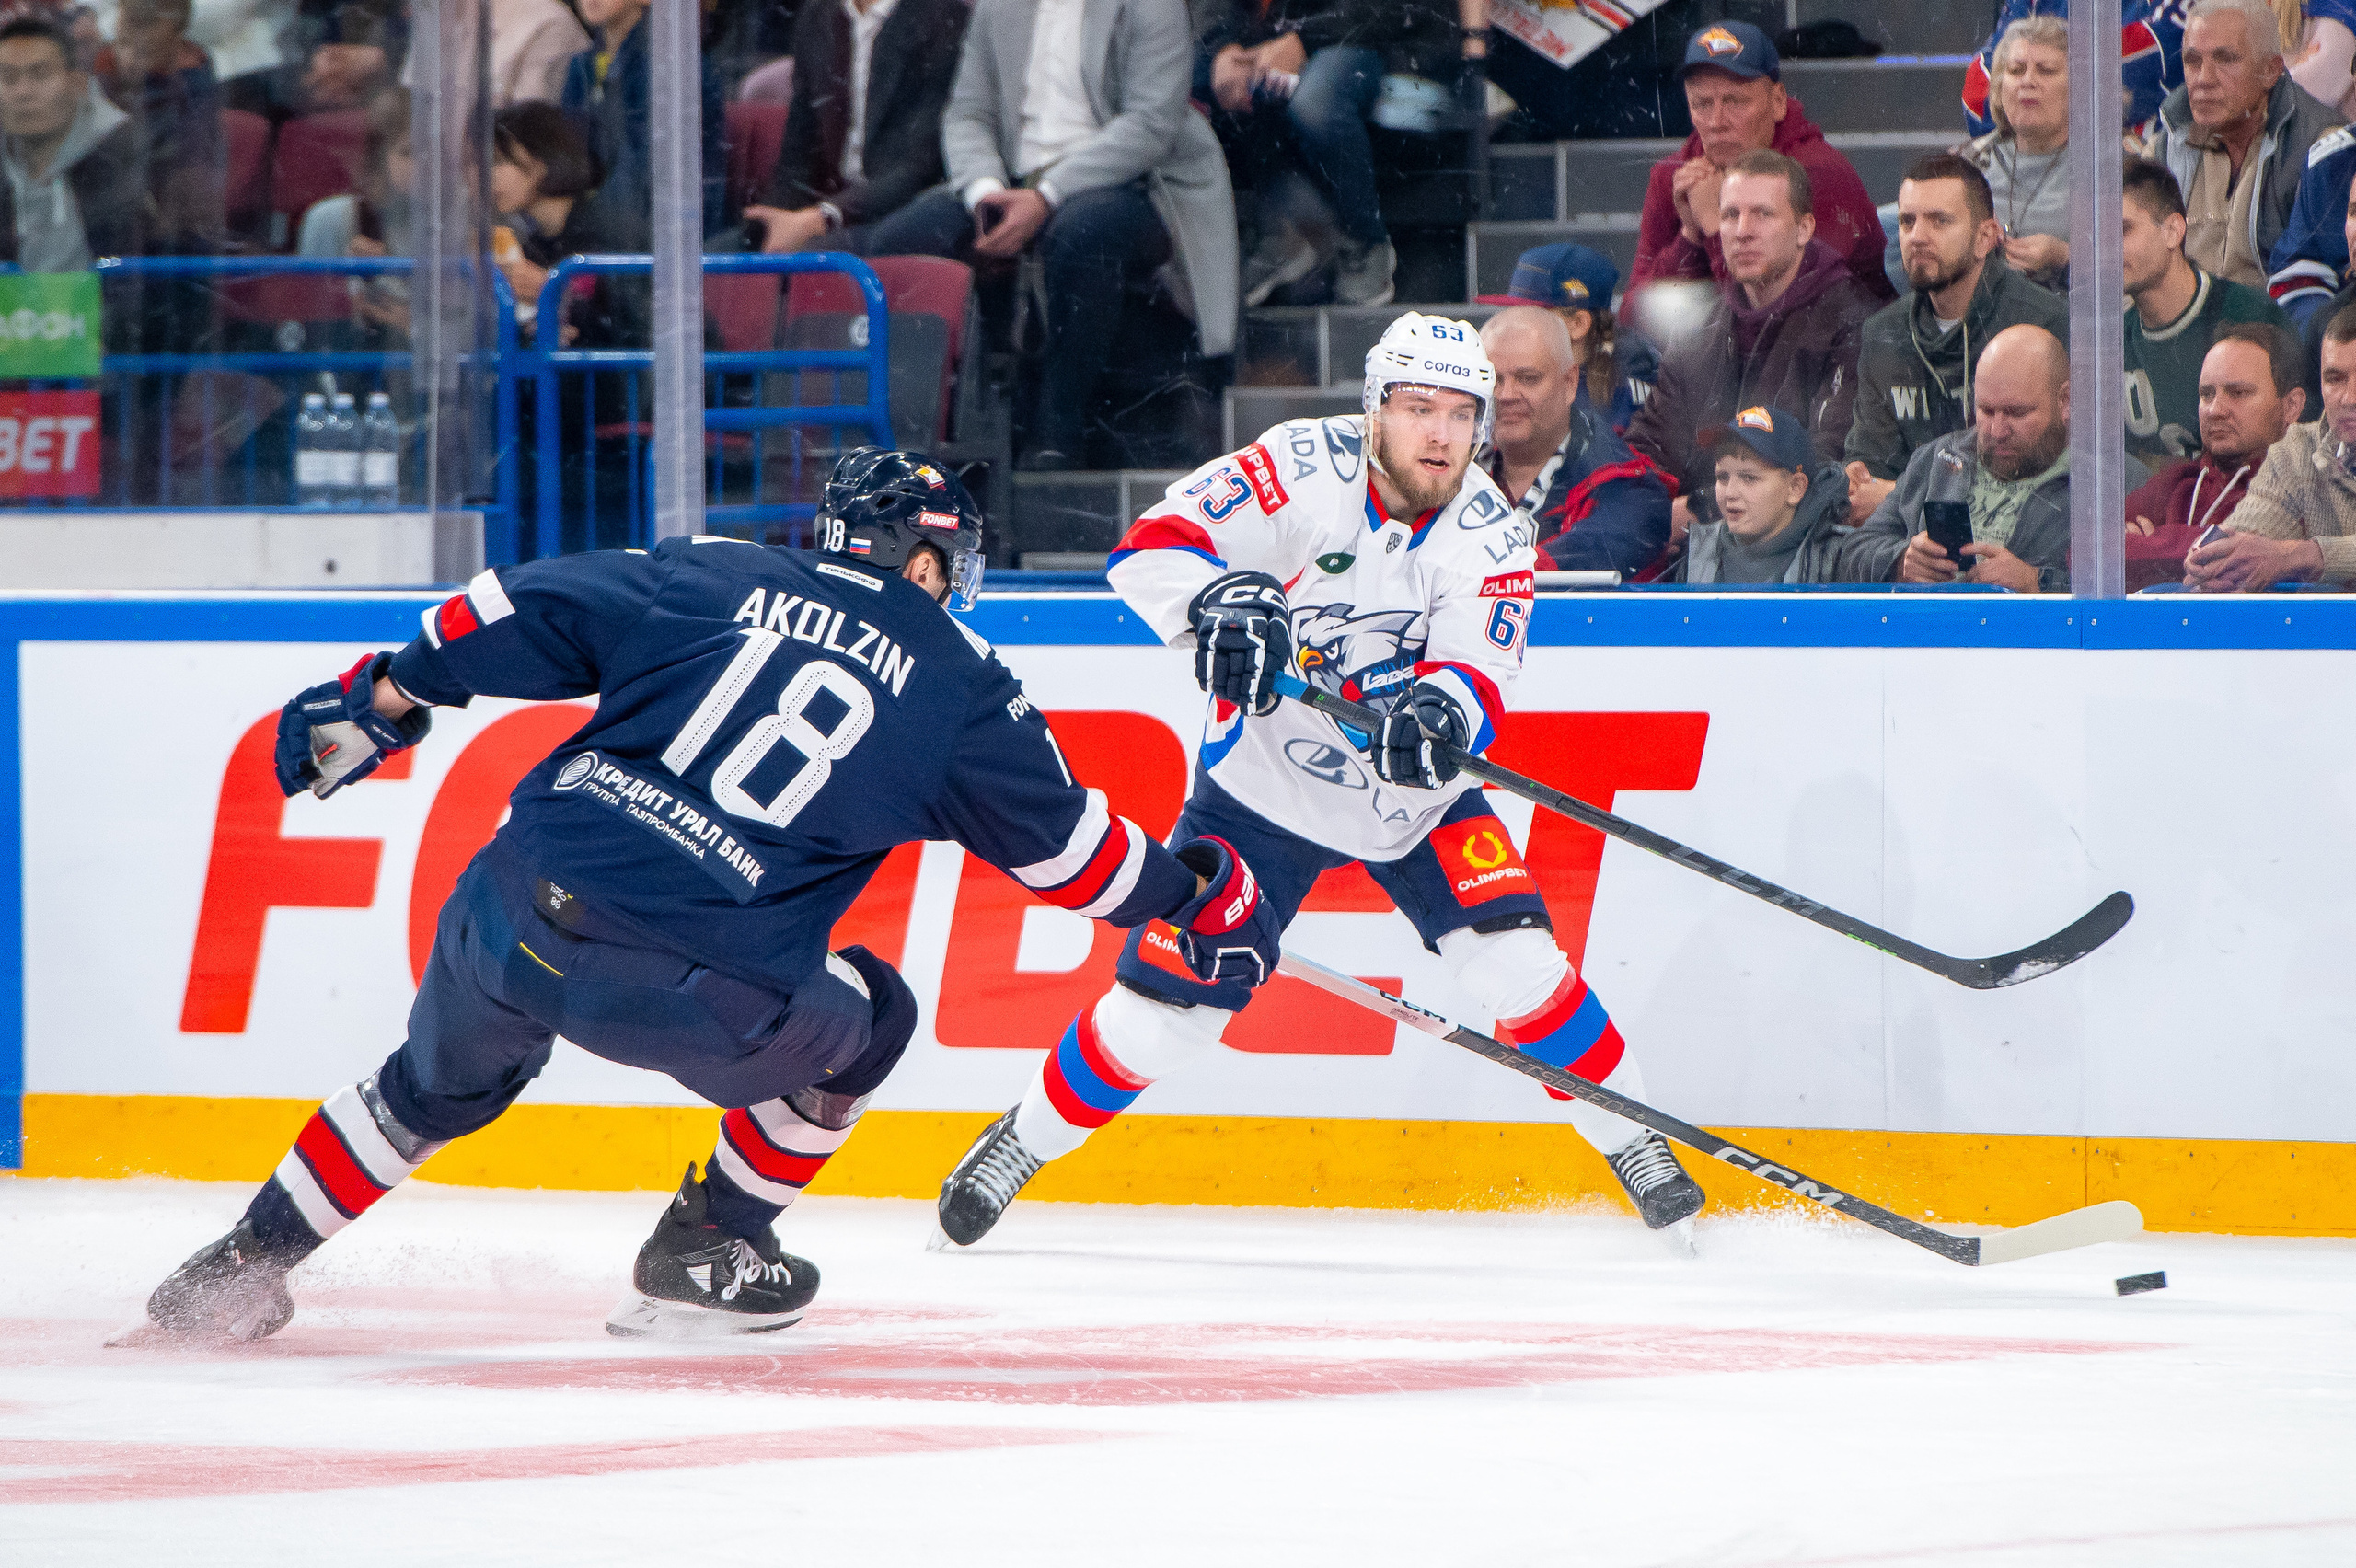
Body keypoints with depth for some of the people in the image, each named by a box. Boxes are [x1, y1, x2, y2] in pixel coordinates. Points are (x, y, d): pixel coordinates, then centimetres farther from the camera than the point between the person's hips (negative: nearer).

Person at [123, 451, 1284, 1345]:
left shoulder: (706, 581, 13)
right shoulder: (962, 695, 9)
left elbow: (513, 613, 9)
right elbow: (1065, 845, 18)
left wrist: (381, 695, 21)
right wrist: (1192, 895, 34)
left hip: (515, 915, 4)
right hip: (699, 999, -4)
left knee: (438, 1084, 33)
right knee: (865, 1018, 26)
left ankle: (243, 1262, 34)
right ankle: (699, 1254, 24)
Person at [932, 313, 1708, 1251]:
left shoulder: (1491, 535, -13)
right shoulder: (1305, 469, -20)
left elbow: (1481, 673, -25)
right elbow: (1149, 548, -25)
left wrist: (1442, 707, -49)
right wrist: (1217, 602, -45)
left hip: (1413, 795, 2)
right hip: (1265, 785, -2)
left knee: (1515, 960, -15)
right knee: (1167, 1001, -5)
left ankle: (1632, 1144, 3)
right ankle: (1020, 1143, 17)